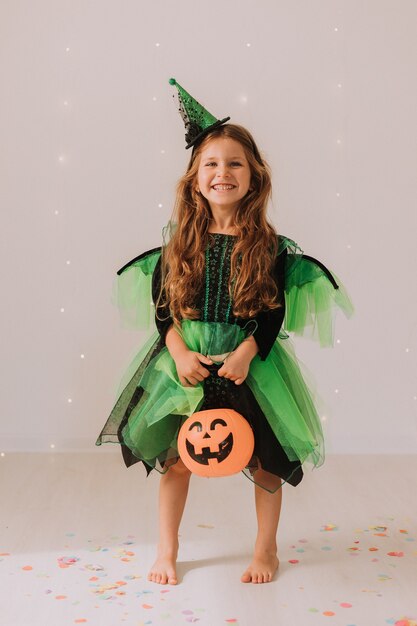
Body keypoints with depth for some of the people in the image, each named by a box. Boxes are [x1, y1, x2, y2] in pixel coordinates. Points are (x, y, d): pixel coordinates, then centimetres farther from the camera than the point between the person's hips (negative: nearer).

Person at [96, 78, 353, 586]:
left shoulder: (267, 244, -4)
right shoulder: (180, 239, 0)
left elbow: (275, 311, -6)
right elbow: (162, 303, 0)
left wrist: (245, 353, -18)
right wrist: (180, 353, -13)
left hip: (250, 360, -1)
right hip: (184, 359, 1)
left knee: (264, 459, 8)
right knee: (174, 457, 6)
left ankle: (266, 549, 30)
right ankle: (166, 551, 26)